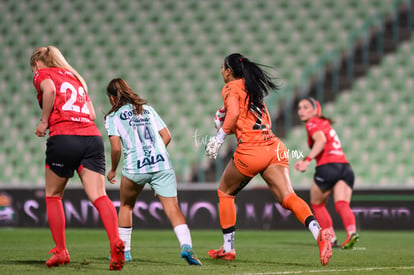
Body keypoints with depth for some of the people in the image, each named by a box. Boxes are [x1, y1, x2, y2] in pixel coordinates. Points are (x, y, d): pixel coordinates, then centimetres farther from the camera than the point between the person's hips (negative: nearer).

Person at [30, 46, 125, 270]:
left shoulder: (42, 74, 12)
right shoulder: (75, 77, 30)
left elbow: (49, 90, -13)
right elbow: (91, 113, 19)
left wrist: (44, 121, -4)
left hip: (63, 138, -4)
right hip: (92, 137, 5)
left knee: (53, 196, 15)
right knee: (98, 196, -9)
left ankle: (60, 251, 13)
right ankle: (115, 241, -33)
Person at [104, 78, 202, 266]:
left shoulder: (113, 117, 9)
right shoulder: (147, 109, 21)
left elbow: (116, 147, -2)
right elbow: (166, 136, 16)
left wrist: (113, 170, 13)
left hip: (135, 168, -2)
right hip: (162, 165, 2)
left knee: (126, 206, 22)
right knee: (173, 208, -6)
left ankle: (124, 250, 25)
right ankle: (186, 245, -28)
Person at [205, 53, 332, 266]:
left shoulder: (231, 88, 3)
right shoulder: (253, 87, 25)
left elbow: (233, 113, -16)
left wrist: (219, 139, -8)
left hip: (250, 151, -6)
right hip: (274, 146, 6)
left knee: (224, 192, 18)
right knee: (288, 198, -9)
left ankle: (228, 248, 20)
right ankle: (318, 232, -35)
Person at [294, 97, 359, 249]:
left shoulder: (312, 123, 1)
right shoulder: (324, 123, 27)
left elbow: (321, 140, -18)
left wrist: (307, 160, -25)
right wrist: (305, 161, 22)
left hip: (327, 167, -6)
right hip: (345, 167, 6)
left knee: (317, 204, 14)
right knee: (342, 205, -8)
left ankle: (331, 239, 9)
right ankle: (352, 232, -34)